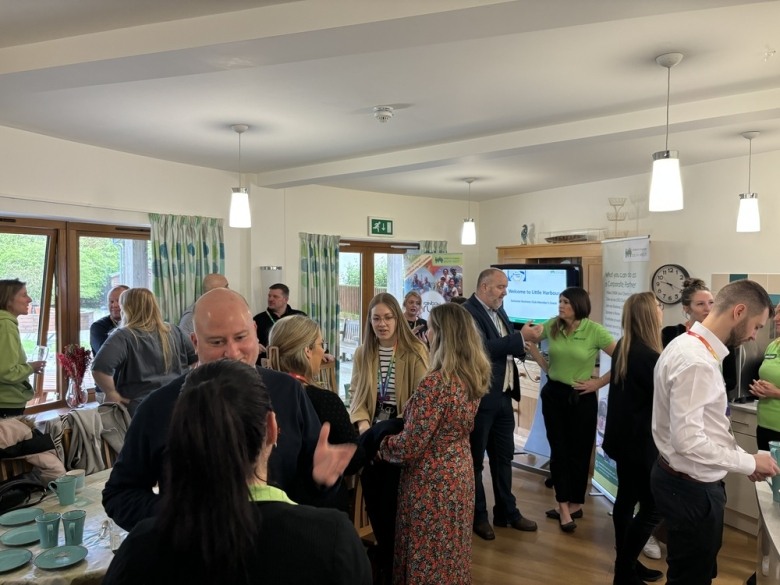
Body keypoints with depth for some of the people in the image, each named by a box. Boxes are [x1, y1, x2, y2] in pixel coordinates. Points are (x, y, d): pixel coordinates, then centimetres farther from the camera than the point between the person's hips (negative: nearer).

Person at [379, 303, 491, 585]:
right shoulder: (473, 375, -2)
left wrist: (380, 446, -5)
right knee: (451, 550, 24)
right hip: (459, 473, 8)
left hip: (432, 482, -8)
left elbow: (409, 446, -24)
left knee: (427, 557, 10)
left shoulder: (436, 382, -27)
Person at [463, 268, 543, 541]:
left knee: (504, 456, 19)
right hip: (480, 398, -9)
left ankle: (506, 511, 34)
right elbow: (485, 348, -27)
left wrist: (525, 340, -6)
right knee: (475, 458, 7)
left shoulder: (499, 311, 11)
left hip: (503, 396, 9)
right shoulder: (468, 312, -16)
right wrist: (521, 338, -25)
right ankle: (477, 516, 22)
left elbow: (504, 347, 13)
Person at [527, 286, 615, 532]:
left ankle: (574, 504, 26)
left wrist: (599, 382, -11)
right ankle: (563, 505, 19)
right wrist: (544, 365, 5)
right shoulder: (551, 326, -4)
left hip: (582, 398, -3)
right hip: (553, 394, 3)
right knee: (558, 450, 7)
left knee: (579, 452, 9)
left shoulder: (595, 331, -14)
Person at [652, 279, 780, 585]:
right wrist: (749, 463, -17)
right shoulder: (695, 361, -27)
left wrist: (743, 458, 9)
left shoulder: (692, 347, 6)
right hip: (691, 488, -10)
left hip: (689, 480, 10)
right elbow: (687, 440, -29)